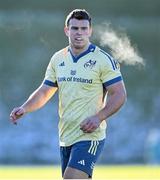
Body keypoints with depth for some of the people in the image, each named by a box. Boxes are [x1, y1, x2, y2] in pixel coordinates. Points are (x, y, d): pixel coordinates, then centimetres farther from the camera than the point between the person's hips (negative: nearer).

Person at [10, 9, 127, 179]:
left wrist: (98, 118, -20)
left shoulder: (103, 59, -7)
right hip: (65, 137, 6)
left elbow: (119, 94, -7)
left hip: (89, 136, -6)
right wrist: (24, 108, -2)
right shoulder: (58, 59, 10)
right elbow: (44, 91, 16)